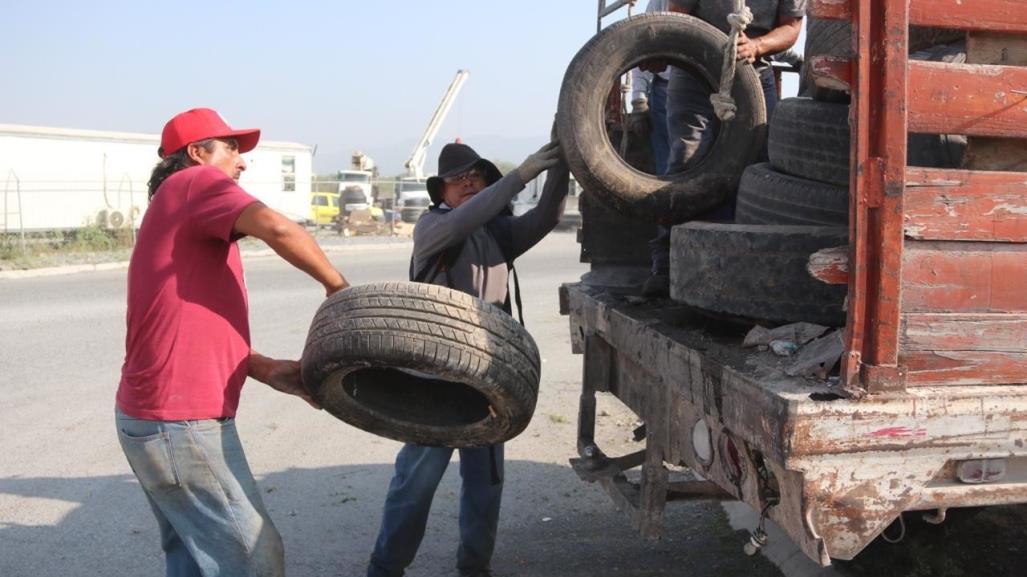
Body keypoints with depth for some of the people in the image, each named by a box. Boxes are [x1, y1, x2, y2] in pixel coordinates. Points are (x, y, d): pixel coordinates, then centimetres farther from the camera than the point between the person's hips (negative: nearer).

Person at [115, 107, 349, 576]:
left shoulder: (177, 214, 20)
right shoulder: (195, 182, -7)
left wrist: (272, 372, 2)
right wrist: (337, 287, -10)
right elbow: (278, 228, -26)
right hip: (181, 424, -10)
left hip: (154, 416, 10)